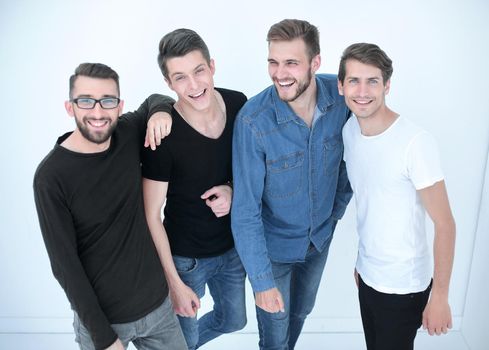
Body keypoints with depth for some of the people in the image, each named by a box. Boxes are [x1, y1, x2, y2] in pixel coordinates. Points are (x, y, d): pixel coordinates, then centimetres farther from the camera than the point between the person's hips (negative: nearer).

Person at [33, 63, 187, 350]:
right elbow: (65, 264, -15)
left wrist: (161, 111, -8)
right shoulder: (51, 176, -18)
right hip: (101, 317, -4)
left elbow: (155, 100, 15)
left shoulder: (128, 134, -6)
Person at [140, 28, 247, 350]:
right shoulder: (163, 134, -26)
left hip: (233, 246, 5)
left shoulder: (238, 105, -12)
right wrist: (174, 283, -14)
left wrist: (232, 190, -16)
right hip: (186, 258, -5)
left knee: (234, 321, 28)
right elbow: (152, 215, -18)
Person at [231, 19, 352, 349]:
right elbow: (245, 209, -25)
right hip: (274, 246, -4)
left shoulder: (341, 94, -18)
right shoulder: (253, 120, -30)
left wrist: (338, 208, 5)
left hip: (321, 236, 4)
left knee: (301, 311, 29)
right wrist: (262, 280, -22)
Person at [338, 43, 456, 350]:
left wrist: (440, 297, -15)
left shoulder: (415, 142, -22)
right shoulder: (350, 130, -2)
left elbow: (445, 224, -17)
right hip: (367, 276, 6)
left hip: (403, 286, -6)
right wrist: (364, 260, 15)